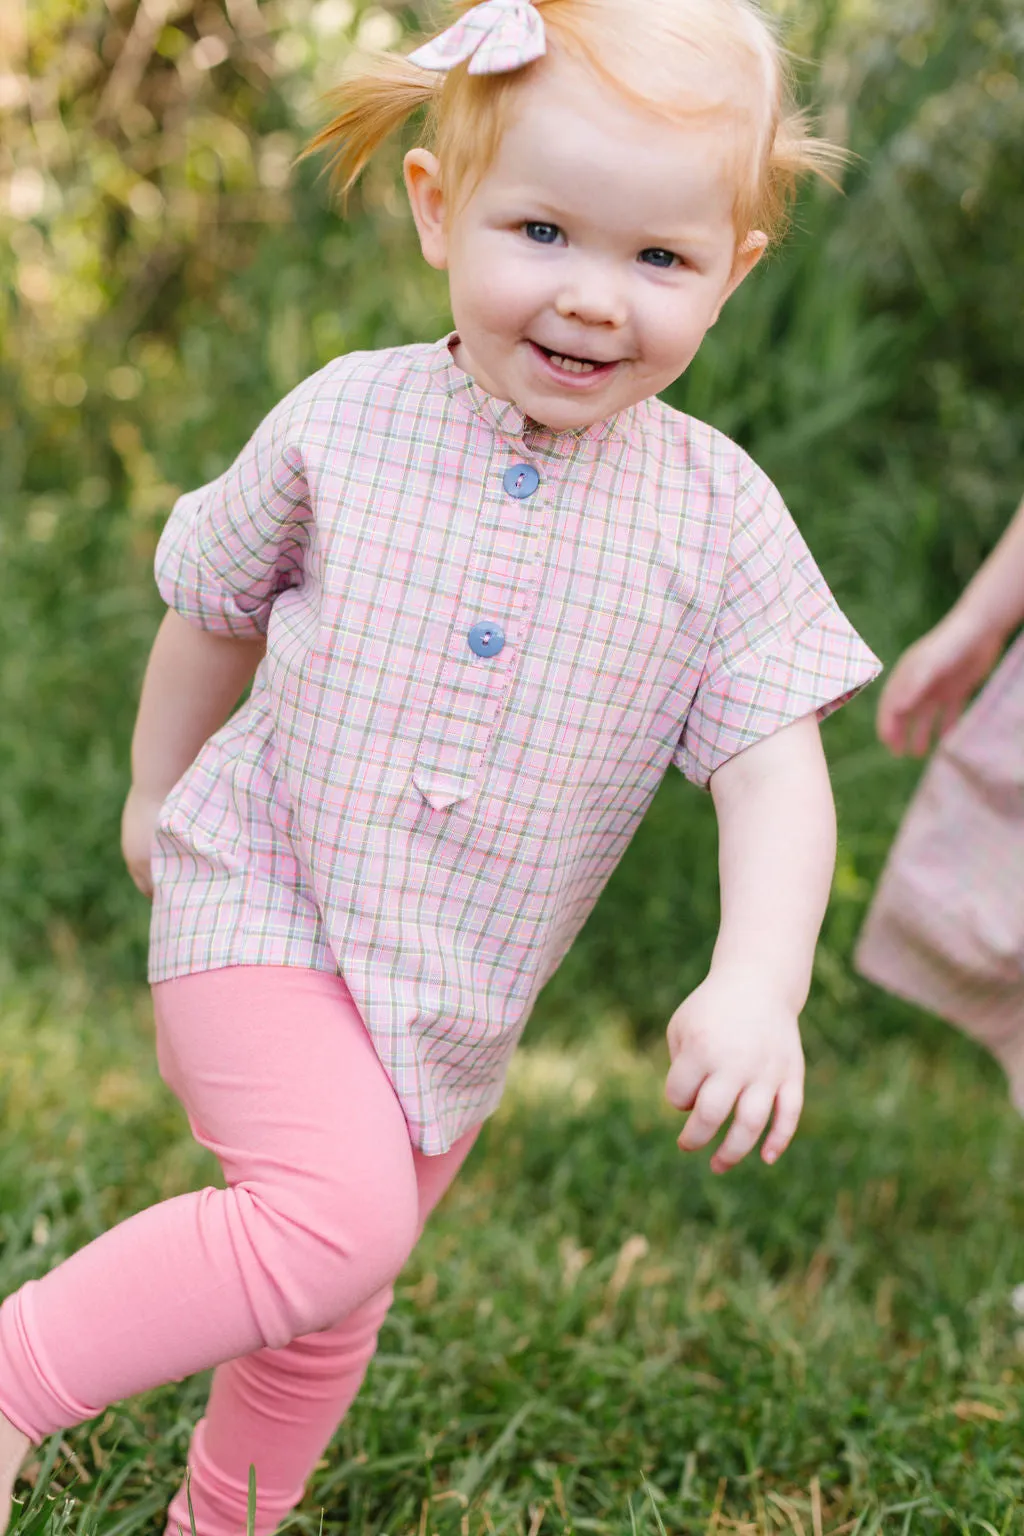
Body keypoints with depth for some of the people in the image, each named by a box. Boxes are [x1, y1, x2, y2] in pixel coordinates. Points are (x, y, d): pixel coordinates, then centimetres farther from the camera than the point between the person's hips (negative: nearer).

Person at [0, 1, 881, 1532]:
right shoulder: (340, 424, -11)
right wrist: (157, 790, 19)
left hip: (455, 1003, 3)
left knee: (326, 1319, 17)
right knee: (338, 1212, -27)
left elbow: (777, 769, -11)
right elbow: (213, 610, 6)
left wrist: (758, 983, -27)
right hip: (261, 904, -3)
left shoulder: (719, 516, -9)